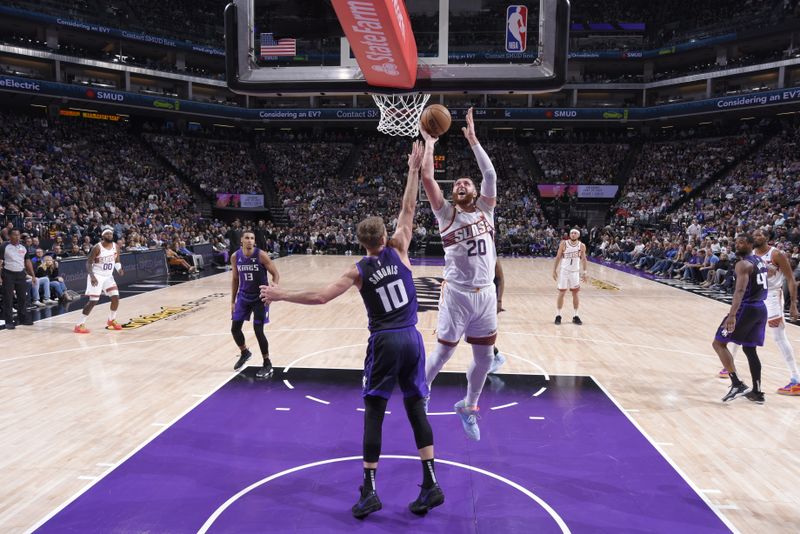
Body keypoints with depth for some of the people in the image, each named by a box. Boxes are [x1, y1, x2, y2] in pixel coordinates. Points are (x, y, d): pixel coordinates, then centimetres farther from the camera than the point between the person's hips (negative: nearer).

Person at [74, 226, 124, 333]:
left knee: (116, 297, 0)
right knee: (93, 301, -11)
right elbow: (88, 263, -15)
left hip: (108, 276, 6)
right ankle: (79, 325, -3)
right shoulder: (97, 248, -18)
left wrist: (119, 269, -10)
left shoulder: (116, 246, -1)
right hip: (97, 276, -6)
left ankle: (111, 320, 21)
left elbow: (116, 261, 11)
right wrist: (92, 276, -28)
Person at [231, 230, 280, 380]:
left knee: (258, 330, -8)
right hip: (243, 296, 5)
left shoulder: (261, 255, -17)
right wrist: (233, 301, 8)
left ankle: (267, 364, 8)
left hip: (260, 297, -4)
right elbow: (235, 279, 7)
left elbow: (275, 274, -10)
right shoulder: (235, 257, -5)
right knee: (235, 328, 6)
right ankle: (244, 353, 36)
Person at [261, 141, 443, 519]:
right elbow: (408, 209, 5)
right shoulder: (398, 250, -1)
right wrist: (415, 168, 14)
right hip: (411, 338, 3)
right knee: (416, 407, 10)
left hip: (385, 342, -3)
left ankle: (369, 491, 7)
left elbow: (320, 297, -10)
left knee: (374, 411, 6)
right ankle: (431, 484, 11)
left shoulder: (359, 271, -5)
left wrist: (280, 295, 0)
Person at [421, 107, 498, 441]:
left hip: (486, 294, 4)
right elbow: (427, 176, -8)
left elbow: (490, 174, 0)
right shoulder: (447, 214, 0)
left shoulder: (485, 210, 10)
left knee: (484, 358, 11)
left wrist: (472, 140, 2)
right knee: (443, 353, 5)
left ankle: (468, 409, 32)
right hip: (457, 294, -4)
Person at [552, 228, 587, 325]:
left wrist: (584, 272, 4)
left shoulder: (582, 246, -5)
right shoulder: (563, 244, -10)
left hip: (575, 272, 2)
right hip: (564, 271, -2)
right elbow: (558, 257, -3)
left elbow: (583, 259, 7)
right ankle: (558, 315, 9)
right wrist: (554, 270, -6)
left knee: (575, 293, 6)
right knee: (561, 293, 0)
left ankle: (575, 316, 17)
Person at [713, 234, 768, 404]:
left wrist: (732, 315, -34)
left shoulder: (743, 264, -14)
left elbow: (740, 290, -27)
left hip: (747, 309, -9)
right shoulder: (760, 261, 15)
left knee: (718, 343, -1)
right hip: (761, 309, 9)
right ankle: (757, 392, 20)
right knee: (750, 349, 17)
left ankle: (737, 385, -9)